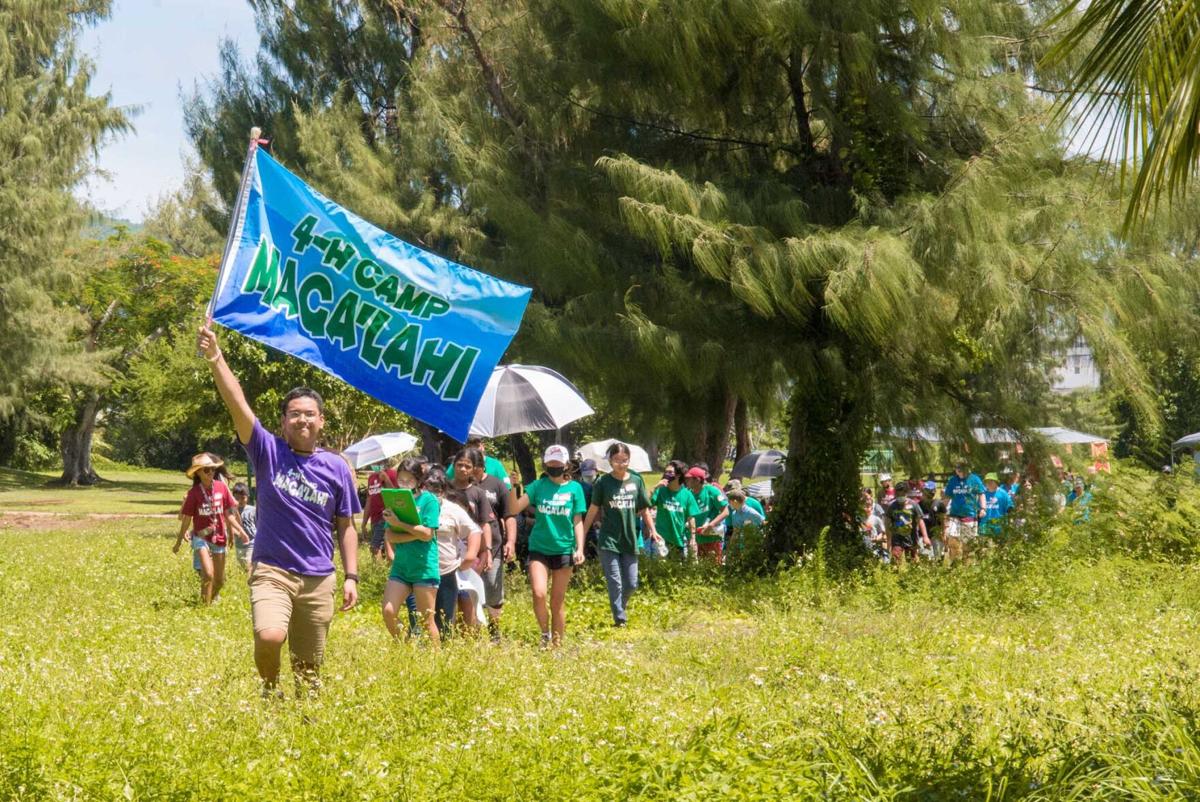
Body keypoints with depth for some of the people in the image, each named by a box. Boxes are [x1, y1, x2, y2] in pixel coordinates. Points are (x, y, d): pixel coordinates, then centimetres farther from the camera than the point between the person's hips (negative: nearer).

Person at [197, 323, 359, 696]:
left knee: (309, 668, 7)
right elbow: (238, 405, -14)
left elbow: (345, 526, 11)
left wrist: (351, 576, 3)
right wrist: (216, 359, -28)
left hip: (319, 579, 2)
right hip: (272, 571, -2)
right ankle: (269, 691, 3)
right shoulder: (268, 451, -1)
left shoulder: (336, 467, 5)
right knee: (270, 636, -27)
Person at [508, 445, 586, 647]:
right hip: (539, 549, 0)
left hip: (564, 549, 0)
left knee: (558, 600, 6)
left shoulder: (574, 488, 3)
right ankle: (545, 634, 5)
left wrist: (580, 548, -6)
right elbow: (515, 509, -5)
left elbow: (578, 522, 3)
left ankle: (557, 643, 18)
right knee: (538, 593, -17)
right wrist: (514, 487, -19)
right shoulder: (538, 486, 2)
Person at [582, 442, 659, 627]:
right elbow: (593, 510, 1)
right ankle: (619, 619, -3)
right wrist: (582, 535, 2)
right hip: (608, 540, -3)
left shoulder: (636, 481, 4)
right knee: (615, 583, -8)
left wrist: (653, 531, 9)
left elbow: (644, 509, 11)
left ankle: (619, 608, 32)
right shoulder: (603, 482, -4)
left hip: (629, 539, 3)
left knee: (631, 584, 7)